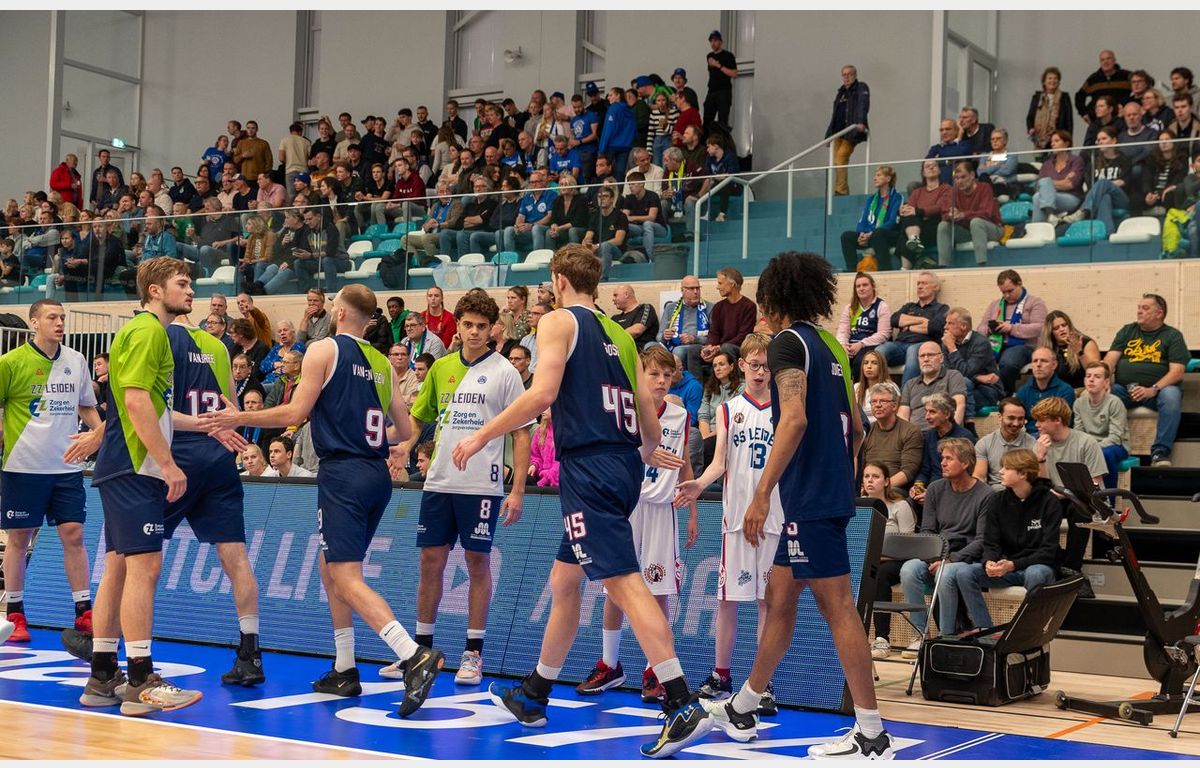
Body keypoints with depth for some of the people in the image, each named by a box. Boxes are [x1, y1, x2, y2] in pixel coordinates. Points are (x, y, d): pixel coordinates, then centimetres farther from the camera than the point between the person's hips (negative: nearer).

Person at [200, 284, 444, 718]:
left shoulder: (325, 350, -4)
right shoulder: (382, 364, 14)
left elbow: (296, 413, -9)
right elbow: (403, 431, 15)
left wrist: (240, 419, 1)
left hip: (343, 474, -7)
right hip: (377, 475, 7)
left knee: (347, 579, -11)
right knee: (331, 567, 20)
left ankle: (415, 657, -28)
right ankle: (344, 672, 21)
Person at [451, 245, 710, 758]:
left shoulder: (559, 321, -2)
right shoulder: (620, 335, 19)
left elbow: (543, 393, -15)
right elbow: (648, 416, 18)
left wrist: (482, 436, -8)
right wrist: (649, 453, 39)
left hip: (588, 466, -8)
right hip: (623, 466, 8)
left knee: (623, 583, -14)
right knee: (563, 580, 19)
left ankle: (682, 707, -22)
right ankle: (533, 696, 31)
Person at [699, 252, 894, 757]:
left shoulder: (789, 342, -8)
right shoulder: (830, 346, 18)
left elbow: (794, 419, -21)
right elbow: (856, 430, 20)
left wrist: (761, 494, -22)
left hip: (808, 498, -9)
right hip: (830, 493, 9)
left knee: (837, 607, -7)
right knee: (779, 598, 16)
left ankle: (871, 735, -4)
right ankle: (742, 710, 28)